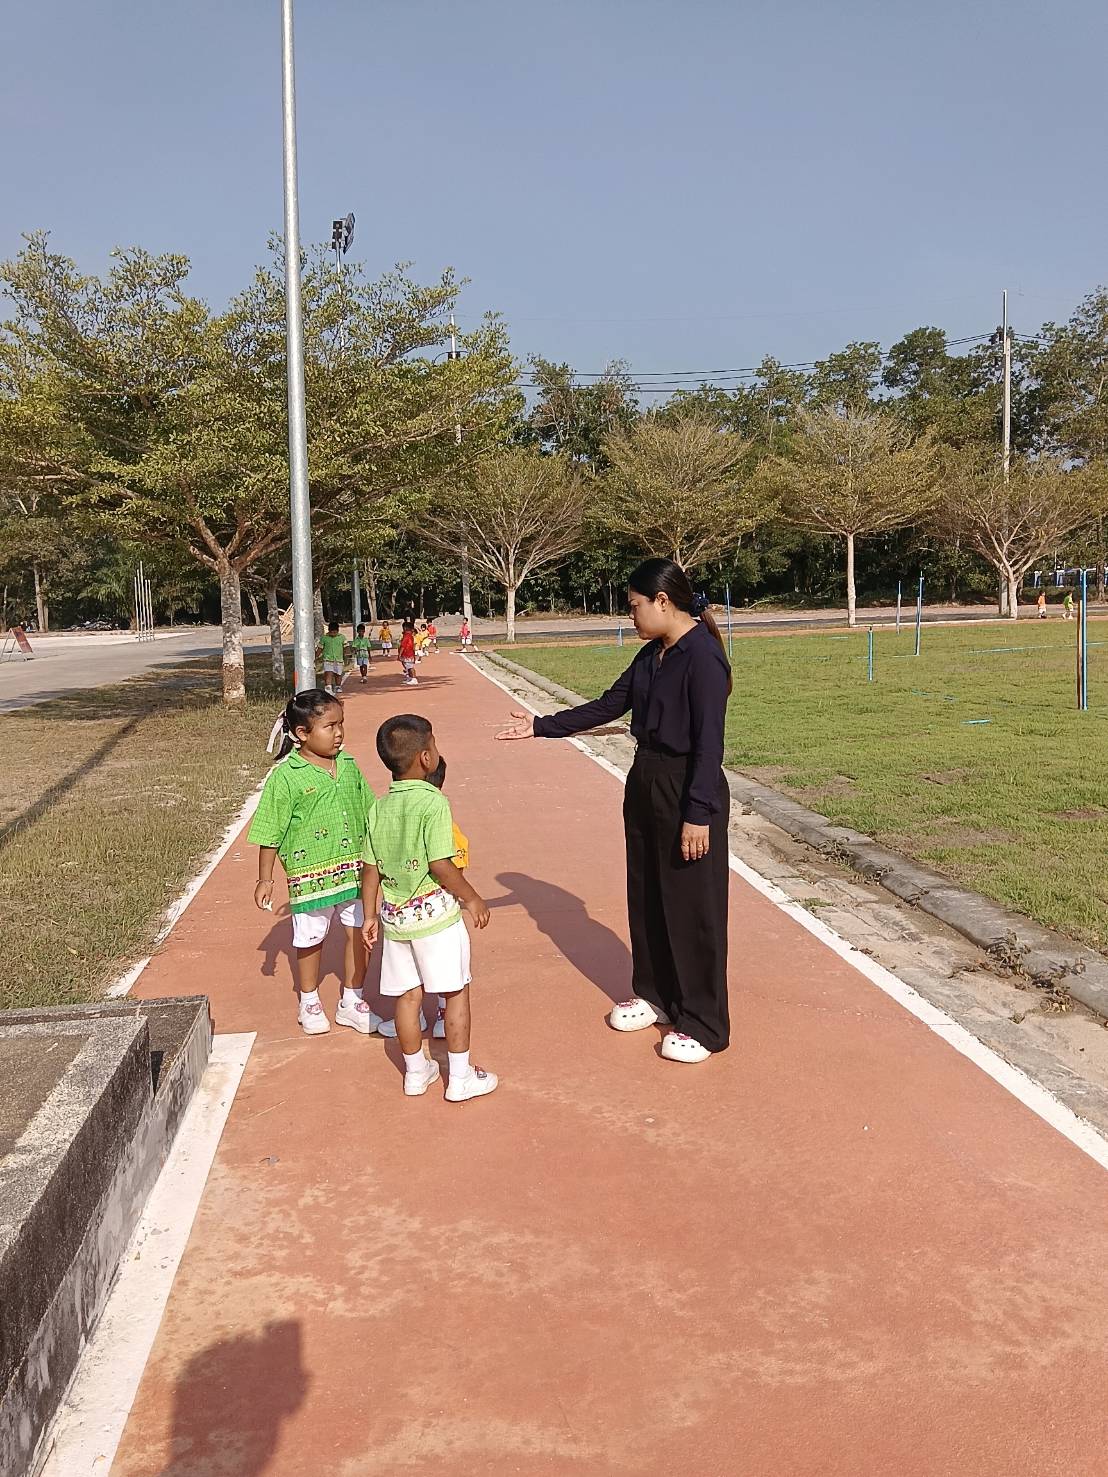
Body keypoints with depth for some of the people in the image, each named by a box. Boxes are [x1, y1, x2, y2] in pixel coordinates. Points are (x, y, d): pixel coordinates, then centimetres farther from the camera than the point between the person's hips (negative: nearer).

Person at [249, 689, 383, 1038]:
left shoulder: (348, 765, 2)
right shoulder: (285, 776, -14)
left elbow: (368, 812, 13)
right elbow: (270, 833, -9)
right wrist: (265, 879, -8)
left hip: (353, 868, 4)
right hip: (310, 873, -4)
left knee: (361, 933, 8)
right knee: (311, 939, 12)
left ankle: (351, 1003, 26)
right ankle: (309, 1003, 34)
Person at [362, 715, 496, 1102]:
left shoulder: (380, 808, 3)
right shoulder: (433, 802, -17)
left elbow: (371, 870, 6)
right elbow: (441, 866, -20)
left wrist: (370, 916, 16)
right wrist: (472, 899, -7)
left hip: (395, 915, 6)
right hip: (435, 914, -6)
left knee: (407, 996, 15)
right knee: (456, 992, 7)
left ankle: (415, 1072, 28)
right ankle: (460, 1078, 14)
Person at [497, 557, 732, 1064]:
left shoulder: (703, 655, -18)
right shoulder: (651, 656, 9)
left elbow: (710, 740, -21)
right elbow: (606, 707, 16)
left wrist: (697, 814, -23)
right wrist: (541, 727, 14)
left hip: (688, 791, -9)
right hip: (645, 784, 9)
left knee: (692, 908, 0)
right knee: (646, 897, 18)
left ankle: (704, 1024, 12)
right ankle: (654, 995, 35)